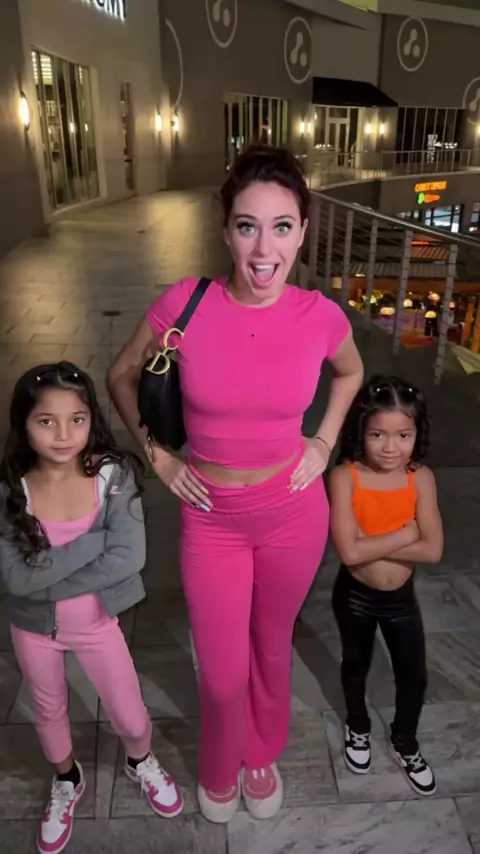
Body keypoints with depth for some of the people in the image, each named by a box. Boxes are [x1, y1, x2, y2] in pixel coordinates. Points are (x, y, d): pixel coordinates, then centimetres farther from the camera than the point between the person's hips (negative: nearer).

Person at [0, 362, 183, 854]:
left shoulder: (114, 475, -21)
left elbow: (129, 558, -28)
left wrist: (48, 581, -26)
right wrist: (98, 537, -30)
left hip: (97, 622, -1)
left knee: (130, 718, 14)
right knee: (49, 713, 25)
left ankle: (141, 764, 51)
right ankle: (66, 782, 57)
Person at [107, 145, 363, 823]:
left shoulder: (322, 316, -14)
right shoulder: (184, 303, -18)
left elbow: (351, 373, 10)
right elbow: (122, 377, 0)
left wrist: (323, 443, 1)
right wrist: (157, 455, -5)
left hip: (293, 513, 1)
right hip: (210, 519, -1)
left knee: (271, 647, 23)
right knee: (222, 674, 13)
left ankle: (263, 755, 55)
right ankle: (219, 770, 49)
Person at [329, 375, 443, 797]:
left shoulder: (421, 478, -16)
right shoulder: (344, 477, -24)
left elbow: (433, 551, -21)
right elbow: (349, 552, -31)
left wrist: (372, 542, -26)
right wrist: (406, 532, -25)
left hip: (402, 598, 2)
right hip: (355, 596, -2)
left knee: (414, 675, 19)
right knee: (356, 666, 23)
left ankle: (405, 743, 48)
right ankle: (358, 728, 53)